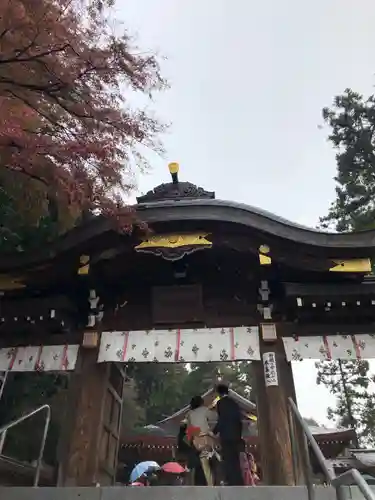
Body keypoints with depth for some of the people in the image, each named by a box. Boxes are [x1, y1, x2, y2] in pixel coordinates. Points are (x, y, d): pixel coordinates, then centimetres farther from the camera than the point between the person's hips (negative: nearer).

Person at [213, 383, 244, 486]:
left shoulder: (220, 403, -5)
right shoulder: (234, 403, 15)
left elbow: (221, 420, -12)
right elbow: (239, 419, 15)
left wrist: (214, 432, 0)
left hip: (226, 436, -7)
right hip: (236, 436, 7)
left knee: (229, 463, -5)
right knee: (235, 462, 12)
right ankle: (239, 485, 12)